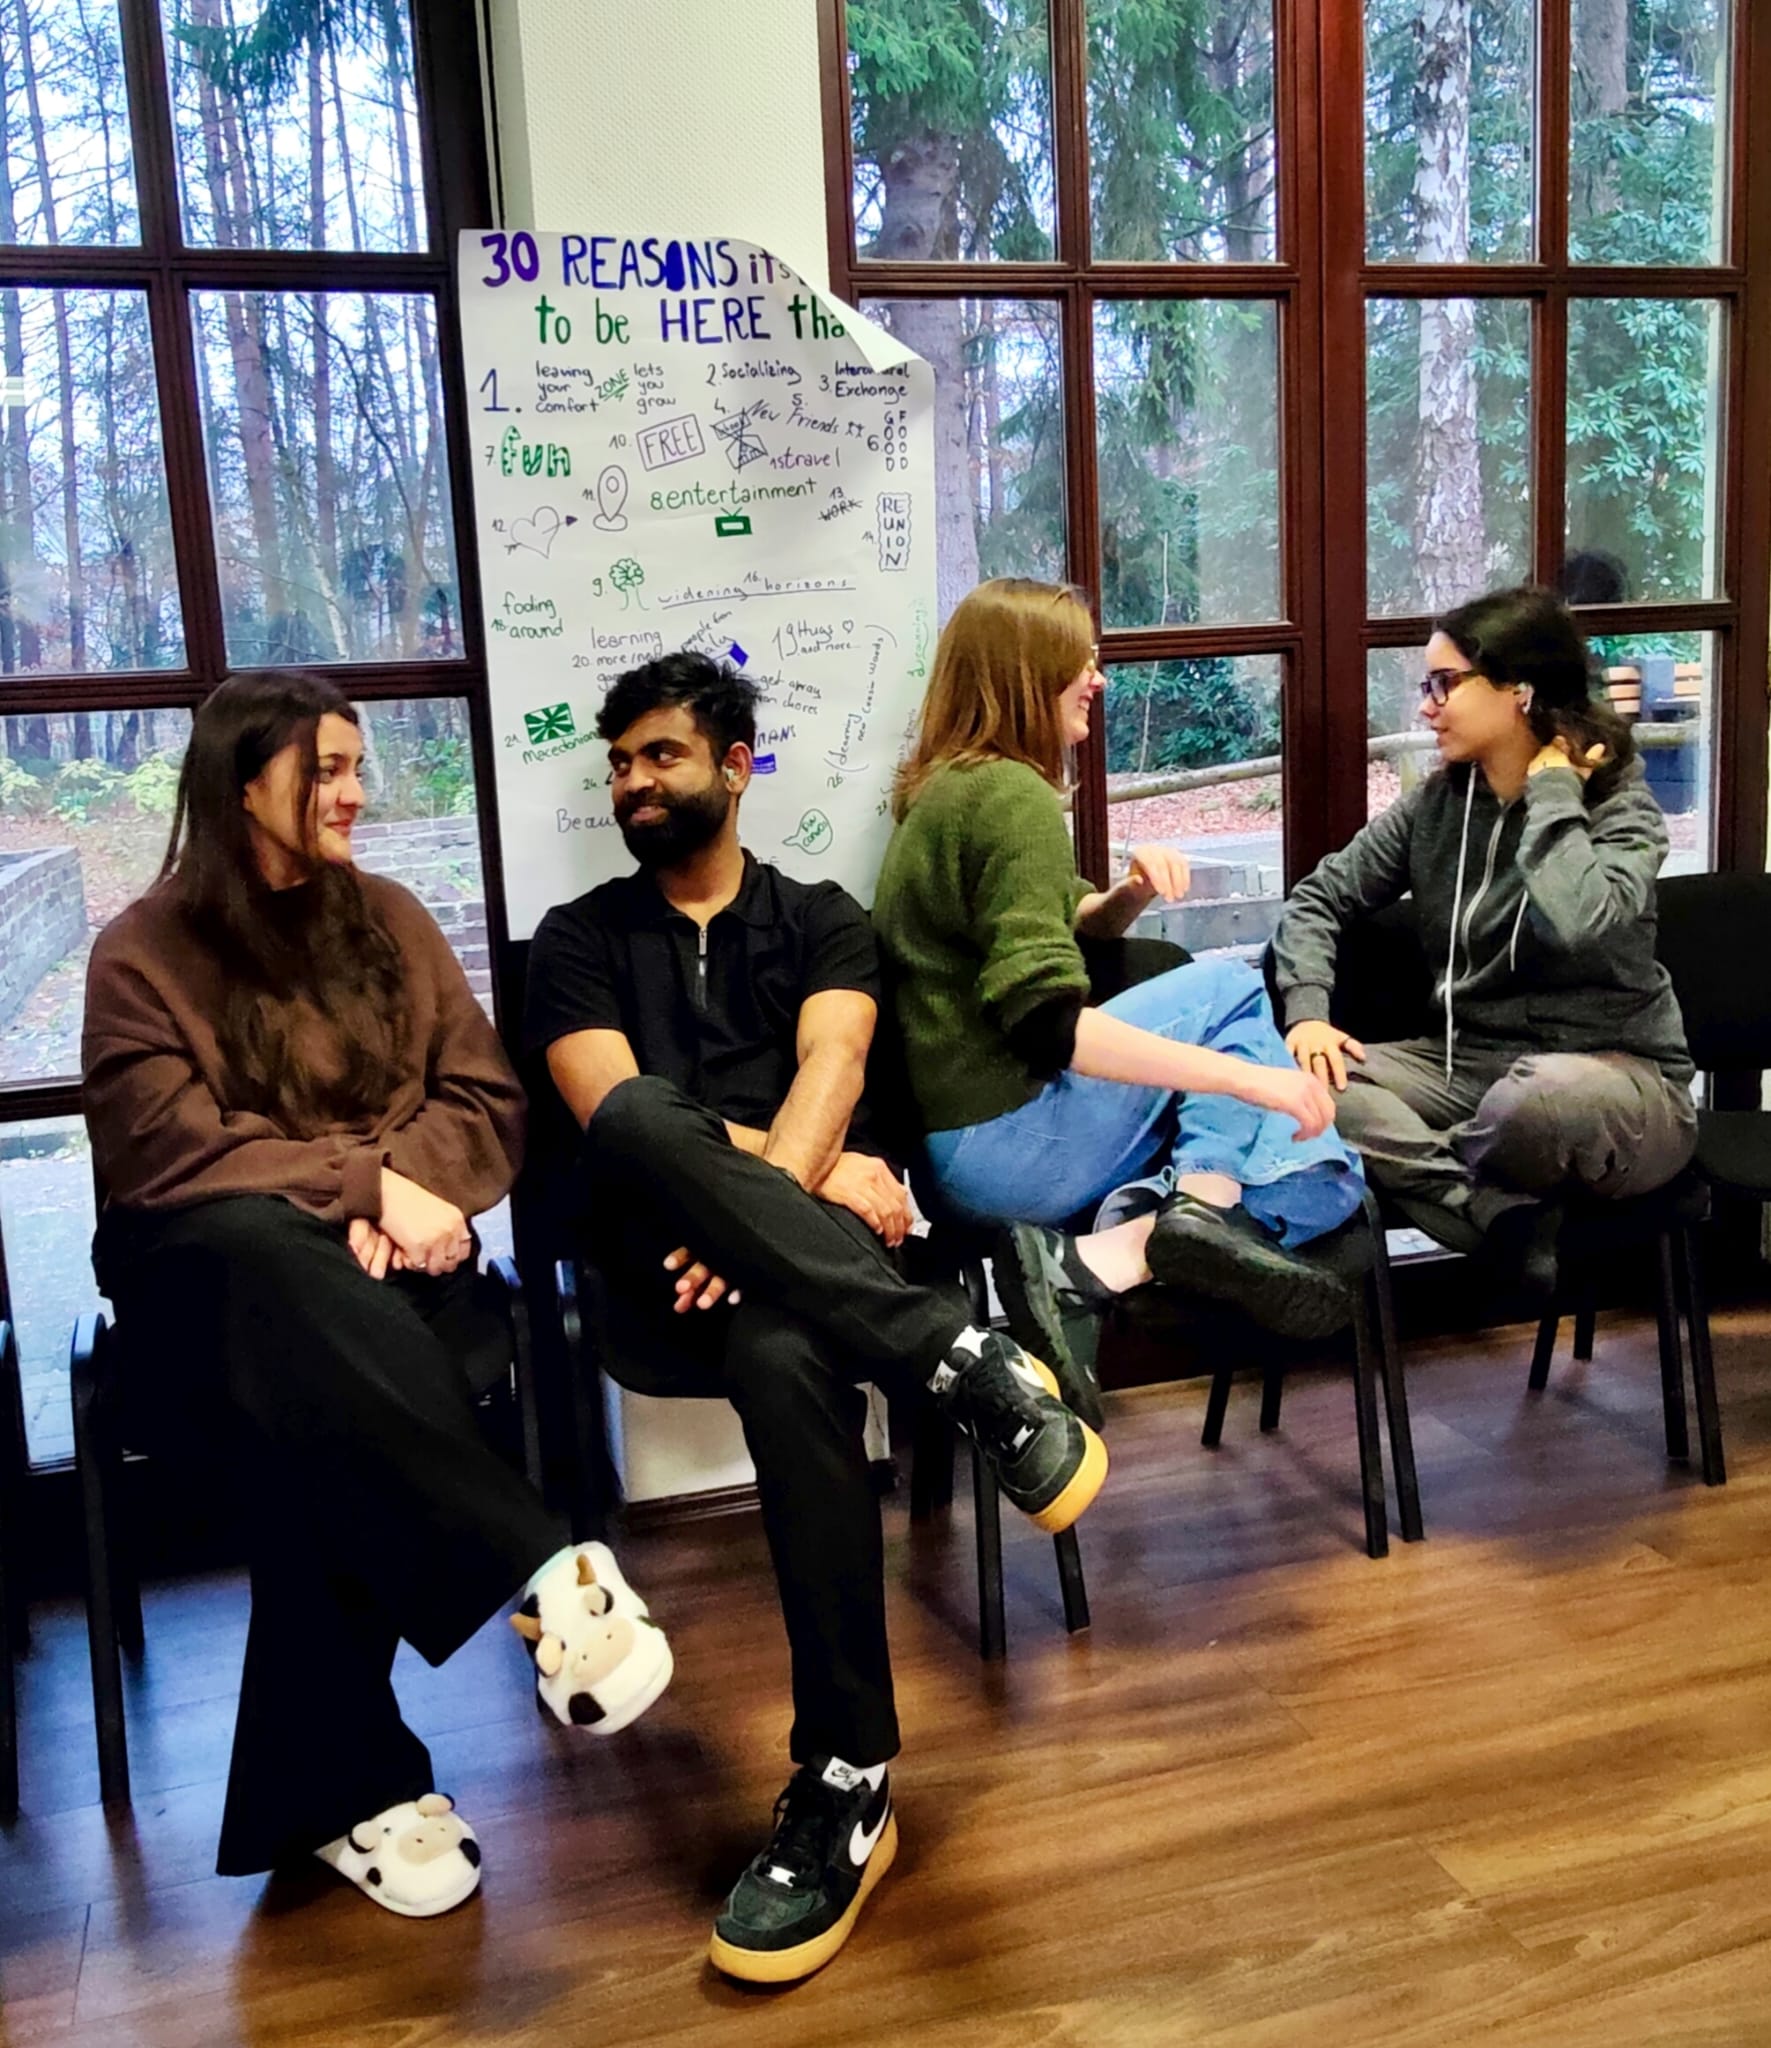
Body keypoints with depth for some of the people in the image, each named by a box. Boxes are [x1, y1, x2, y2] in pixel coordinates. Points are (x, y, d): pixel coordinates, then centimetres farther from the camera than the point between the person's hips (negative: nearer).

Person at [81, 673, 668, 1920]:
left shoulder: (388, 919, 16)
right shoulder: (144, 953, 4)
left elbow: (486, 1101, 8)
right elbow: (168, 1151, -10)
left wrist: (406, 1196, -13)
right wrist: (365, 1182, -20)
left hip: (383, 1259, 3)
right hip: (204, 1274, -2)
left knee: (321, 1420, -35)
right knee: (273, 1258, -41)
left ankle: (337, 1790, -29)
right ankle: (538, 1569, -46)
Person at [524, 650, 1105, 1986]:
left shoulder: (823, 919, 20)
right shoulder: (580, 938, 18)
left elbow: (830, 1068, -1)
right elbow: (615, 1115, -1)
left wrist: (749, 1212, -21)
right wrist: (811, 1179, -10)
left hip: (809, 1257, 0)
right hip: (659, 1274, 0)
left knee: (784, 1351, -40)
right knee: (648, 1117, -36)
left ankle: (846, 1789, -30)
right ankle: (962, 1361, -38)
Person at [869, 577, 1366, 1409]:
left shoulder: (948, 787, 16)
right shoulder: (1011, 796, -16)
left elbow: (1057, 925, 26)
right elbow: (1046, 1024, -27)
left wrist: (1131, 893, 2)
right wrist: (1244, 1076, -27)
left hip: (957, 1143, 10)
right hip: (1006, 1139, -10)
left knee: (1321, 1182, 9)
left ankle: (1106, 1256, -16)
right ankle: (1202, 1199, -16)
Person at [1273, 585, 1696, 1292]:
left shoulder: (1620, 813, -10)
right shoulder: (1436, 804, 5)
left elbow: (1575, 924, -32)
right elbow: (1320, 899, 8)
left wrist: (1551, 790, -18)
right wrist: (1307, 1014, -10)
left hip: (1611, 1081, -5)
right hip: (1468, 1062, 5)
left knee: (1544, 1098, -42)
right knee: (1310, 1078, -20)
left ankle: (1428, 1170, -8)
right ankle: (1516, 1224, -25)